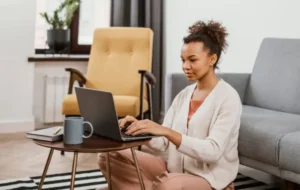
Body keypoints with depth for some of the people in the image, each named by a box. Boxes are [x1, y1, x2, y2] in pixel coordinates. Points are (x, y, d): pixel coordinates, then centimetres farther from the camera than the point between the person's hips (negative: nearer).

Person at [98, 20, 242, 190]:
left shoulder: (228, 98, -11)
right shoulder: (184, 95, 9)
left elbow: (213, 152, -23)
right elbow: (162, 143, 4)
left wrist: (165, 131, -32)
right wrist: (141, 128, -17)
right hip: (176, 170, 7)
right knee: (109, 156, -7)